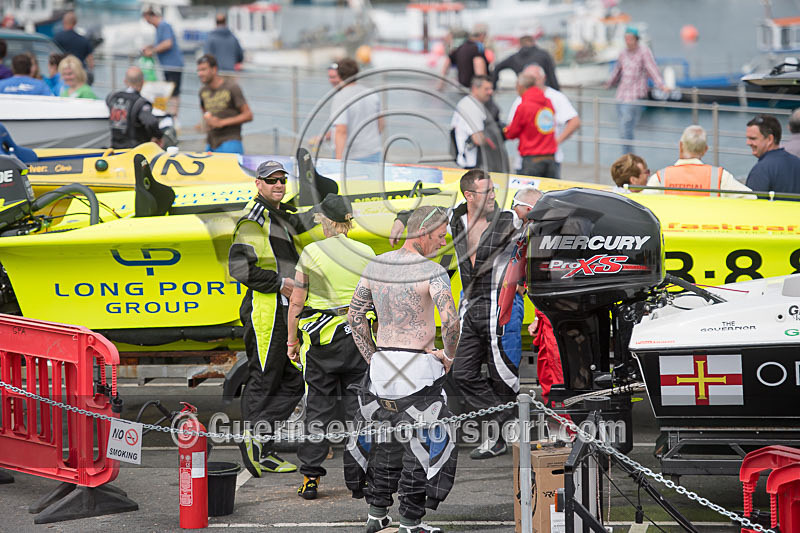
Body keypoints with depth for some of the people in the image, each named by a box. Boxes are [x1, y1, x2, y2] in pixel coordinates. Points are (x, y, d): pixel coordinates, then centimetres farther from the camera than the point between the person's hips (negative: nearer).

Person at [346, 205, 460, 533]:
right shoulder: (432, 272, -13)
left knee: (385, 440, 19)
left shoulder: (375, 266, 7)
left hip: (381, 366, 6)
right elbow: (450, 320, -24)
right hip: (419, 367, -6)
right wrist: (450, 355, -7)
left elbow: (355, 316, 13)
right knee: (422, 444, 2)